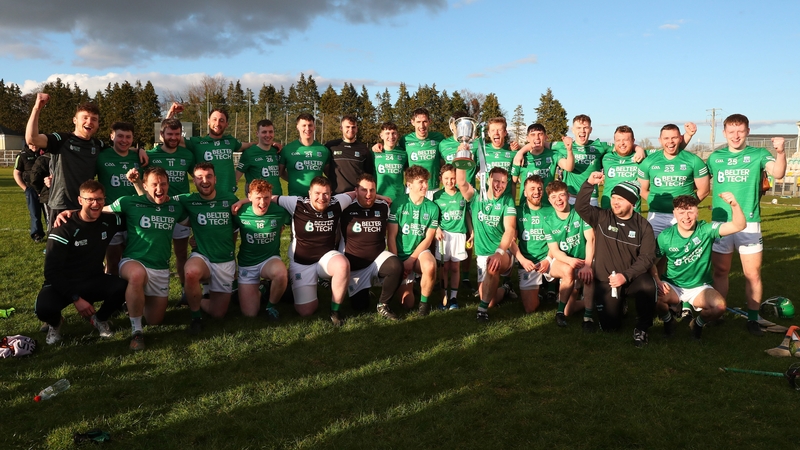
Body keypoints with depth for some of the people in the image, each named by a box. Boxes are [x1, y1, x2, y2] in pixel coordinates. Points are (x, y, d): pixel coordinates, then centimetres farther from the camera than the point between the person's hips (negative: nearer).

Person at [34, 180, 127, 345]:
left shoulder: (109, 222, -5)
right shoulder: (64, 229, -19)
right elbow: (52, 271, -19)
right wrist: (76, 298, -26)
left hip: (94, 281, 3)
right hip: (63, 283, -3)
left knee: (123, 287, -29)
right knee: (44, 308, -35)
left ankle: (100, 319, 5)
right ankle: (55, 323, 7)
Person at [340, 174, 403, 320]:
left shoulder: (383, 207, -4)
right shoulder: (347, 209, -11)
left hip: (378, 258, 1)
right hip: (354, 265, -1)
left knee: (396, 267, -33)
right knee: (360, 306, 3)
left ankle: (383, 305, -11)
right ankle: (365, 286, 39)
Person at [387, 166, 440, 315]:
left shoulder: (432, 208, -4)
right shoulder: (398, 205, -9)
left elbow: (428, 239, -5)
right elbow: (391, 237, -8)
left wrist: (411, 260, -14)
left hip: (420, 252, 1)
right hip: (400, 255, -1)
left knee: (430, 266, -37)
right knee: (407, 304, -3)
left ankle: (424, 301, -10)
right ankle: (408, 283, 33)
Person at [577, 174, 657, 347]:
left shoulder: (643, 226, -3)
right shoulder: (601, 218, -1)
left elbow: (647, 256, -9)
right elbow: (581, 207, -16)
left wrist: (626, 276, -20)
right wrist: (589, 184, -29)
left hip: (632, 278, -1)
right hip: (605, 280, 1)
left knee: (648, 285, -36)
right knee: (609, 325, -4)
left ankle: (642, 328, -13)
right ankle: (618, 303, 32)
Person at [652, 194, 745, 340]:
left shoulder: (706, 230, -11)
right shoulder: (665, 237, -9)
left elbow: (739, 226, -21)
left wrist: (734, 205, -40)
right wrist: (657, 281, -18)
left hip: (700, 288, 0)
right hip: (672, 286, 0)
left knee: (719, 305, -30)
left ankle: (698, 323, 8)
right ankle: (668, 320, 5)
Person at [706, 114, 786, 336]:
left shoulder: (758, 154, -1)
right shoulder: (715, 157, 6)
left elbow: (778, 173, -20)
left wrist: (780, 152, -36)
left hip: (748, 223, -2)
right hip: (720, 222, 2)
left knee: (752, 274, 1)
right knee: (720, 271, 11)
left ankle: (753, 319, 13)